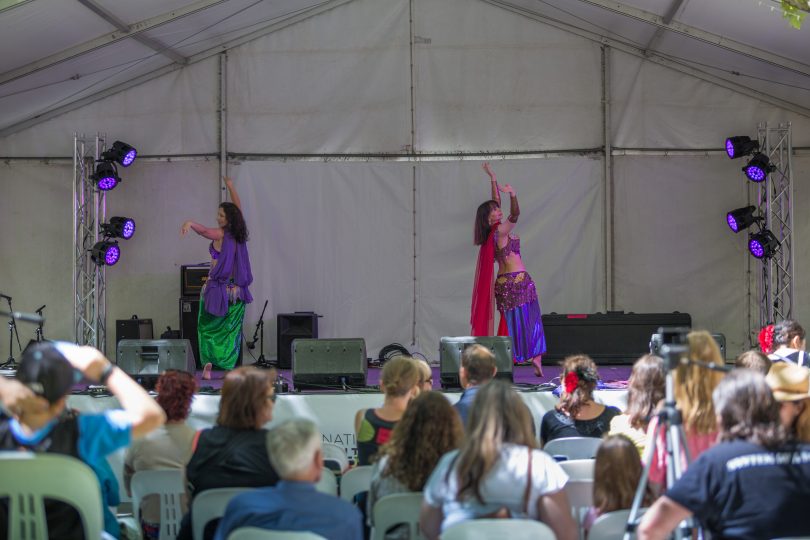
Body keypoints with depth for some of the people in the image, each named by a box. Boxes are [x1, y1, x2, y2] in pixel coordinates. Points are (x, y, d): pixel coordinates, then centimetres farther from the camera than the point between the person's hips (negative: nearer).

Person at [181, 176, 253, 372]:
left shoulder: (220, 234, -11)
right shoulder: (239, 234, 5)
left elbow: (203, 230, -32)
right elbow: (237, 208, 19)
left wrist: (189, 223, -50)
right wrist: (231, 187, 30)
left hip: (218, 288, -5)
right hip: (236, 291, 5)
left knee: (207, 327, 7)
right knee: (231, 330, 8)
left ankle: (208, 363, -6)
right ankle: (229, 370, 4)